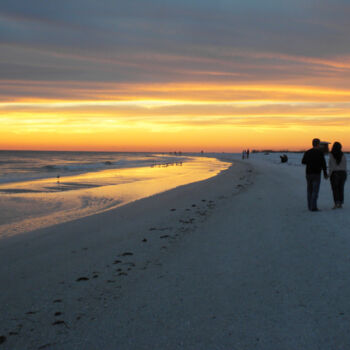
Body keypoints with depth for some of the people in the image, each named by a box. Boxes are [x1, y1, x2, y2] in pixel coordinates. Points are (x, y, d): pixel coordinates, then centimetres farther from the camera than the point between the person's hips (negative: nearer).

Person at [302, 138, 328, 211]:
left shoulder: (307, 152, 5)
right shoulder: (320, 152, -8)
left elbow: (303, 162, 19)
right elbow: (323, 164, -8)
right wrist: (325, 173, 4)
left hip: (308, 174, 4)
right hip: (316, 174, -4)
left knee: (310, 191, 15)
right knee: (315, 191, -4)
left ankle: (310, 206, 18)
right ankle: (313, 207, -10)